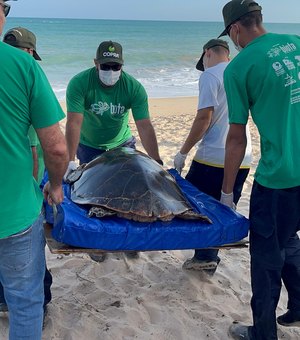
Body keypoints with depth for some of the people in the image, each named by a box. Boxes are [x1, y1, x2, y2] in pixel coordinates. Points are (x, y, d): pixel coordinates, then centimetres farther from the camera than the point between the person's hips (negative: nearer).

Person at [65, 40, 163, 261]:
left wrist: (157, 162, -29)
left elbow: (145, 126, -24)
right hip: (89, 147, -1)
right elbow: (74, 122, -32)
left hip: (122, 145, 1)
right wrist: (71, 160, -40)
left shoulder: (134, 87, -21)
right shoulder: (79, 83, -26)